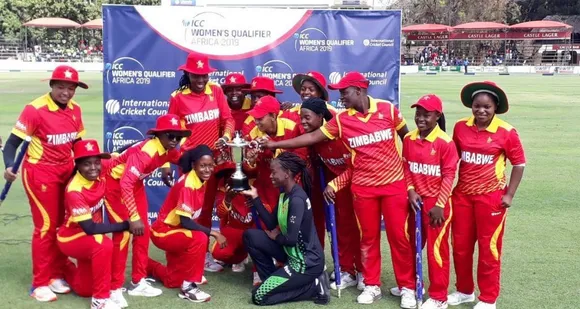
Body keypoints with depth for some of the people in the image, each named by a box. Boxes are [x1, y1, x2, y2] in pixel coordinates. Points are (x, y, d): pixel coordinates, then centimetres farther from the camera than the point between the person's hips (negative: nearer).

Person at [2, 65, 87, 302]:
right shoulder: (35, 110, -18)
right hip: (40, 172, -6)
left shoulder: (75, 110, 1)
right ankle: (40, 284, 7)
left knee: (63, 224, 10)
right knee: (46, 226, -4)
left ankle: (56, 275, 24)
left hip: (67, 170, 6)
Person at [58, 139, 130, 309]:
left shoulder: (102, 171, -15)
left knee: (85, 289, 11)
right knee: (104, 246, -37)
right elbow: (89, 228, -31)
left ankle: (67, 269, 42)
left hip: (90, 238, 7)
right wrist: (125, 225, -30)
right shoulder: (75, 191, -30)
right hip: (72, 238, -7)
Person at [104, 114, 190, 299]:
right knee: (123, 232, -12)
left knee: (143, 231, 5)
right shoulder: (145, 151, -34)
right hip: (115, 182, -8)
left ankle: (138, 282, 17)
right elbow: (125, 184, -40)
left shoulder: (169, 150, -9)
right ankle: (114, 288, -3)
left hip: (135, 183, 8)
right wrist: (134, 217, -38)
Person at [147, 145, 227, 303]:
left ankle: (148, 266, 40)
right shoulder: (187, 184, -26)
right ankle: (188, 287, -21)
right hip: (163, 232, -9)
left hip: (175, 231, 9)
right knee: (200, 239, -34)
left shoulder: (201, 181, -2)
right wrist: (213, 233, -29)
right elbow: (185, 221, -31)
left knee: (173, 281, 17)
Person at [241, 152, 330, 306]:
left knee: (259, 296, -7)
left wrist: (276, 237, -4)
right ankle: (273, 279, 13)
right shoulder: (284, 193, 4)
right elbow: (271, 224, 5)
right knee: (250, 236, 6)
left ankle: (314, 286, -2)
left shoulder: (297, 199, -24)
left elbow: (291, 239, -26)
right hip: (292, 252, 9)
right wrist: (255, 197, 1)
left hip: (307, 261, -9)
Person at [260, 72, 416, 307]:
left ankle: (407, 287, 14)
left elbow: (407, 137, 6)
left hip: (393, 183, -2)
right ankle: (372, 285, 23)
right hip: (362, 187, 2)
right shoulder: (340, 120, -4)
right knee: (368, 237, 9)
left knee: (399, 236, 2)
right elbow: (312, 137, -5)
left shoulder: (388, 109, -6)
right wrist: (275, 144, -9)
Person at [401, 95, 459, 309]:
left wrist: (439, 204, -14)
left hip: (436, 203, -5)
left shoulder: (445, 142, -15)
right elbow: (406, 167, 8)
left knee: (436, 249, 1)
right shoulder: (408, 139, 2)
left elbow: (449, 175, -13)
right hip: (416, 200, 6)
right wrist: (410, 191, -6)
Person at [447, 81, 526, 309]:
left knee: (489, 248, 5)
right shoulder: (460, 127, -2)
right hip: (462, 194, 4)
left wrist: (509, 195, -7)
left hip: (491, 197, -4)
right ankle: (464, 290, 32)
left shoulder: (506, 132, -12)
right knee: (460, 246, 14)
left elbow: (519, 164, -4)